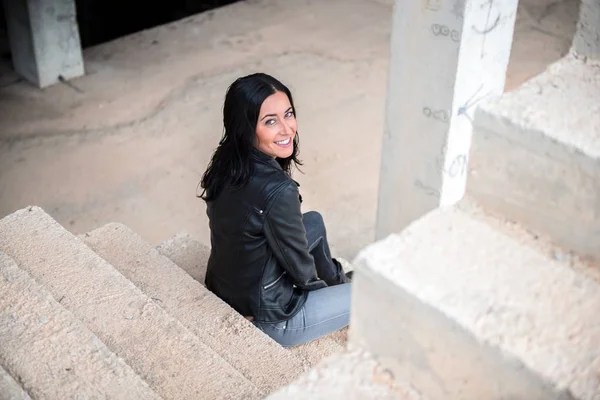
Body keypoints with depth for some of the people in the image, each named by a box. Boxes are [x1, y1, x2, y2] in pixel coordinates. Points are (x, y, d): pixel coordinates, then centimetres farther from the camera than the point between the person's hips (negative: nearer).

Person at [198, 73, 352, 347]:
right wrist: (339, 280, 5)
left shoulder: (227, 163, -7)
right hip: (267, 319, -8)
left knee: (315, 222, 24)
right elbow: (300, 269, -18)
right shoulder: (277, 191, -33)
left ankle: (333, 282, 43)